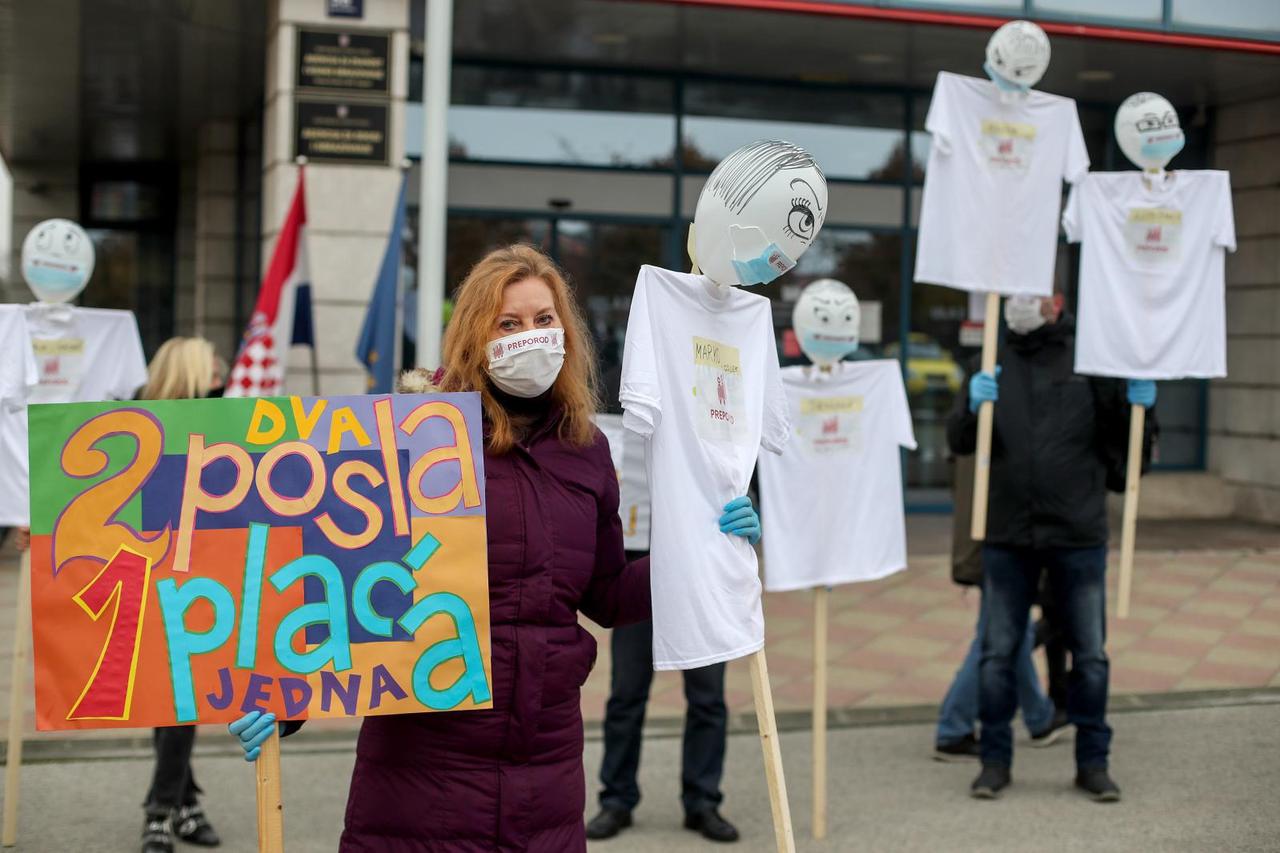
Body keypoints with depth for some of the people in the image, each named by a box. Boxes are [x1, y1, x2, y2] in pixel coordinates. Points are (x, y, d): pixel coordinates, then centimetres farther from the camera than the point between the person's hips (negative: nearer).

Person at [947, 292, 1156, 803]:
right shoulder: (994, 367, 8)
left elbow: (1130, 446, 4)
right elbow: (958, 441, 2)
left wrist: (1140, 408, -16)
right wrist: (973, 407, -18)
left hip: (1078, 535, -1)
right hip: (1007, 535, 2)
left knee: (1090, 654, 7)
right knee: (998, 652, 6)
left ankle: (1093, 761, 20)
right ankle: (995, 760, 17)